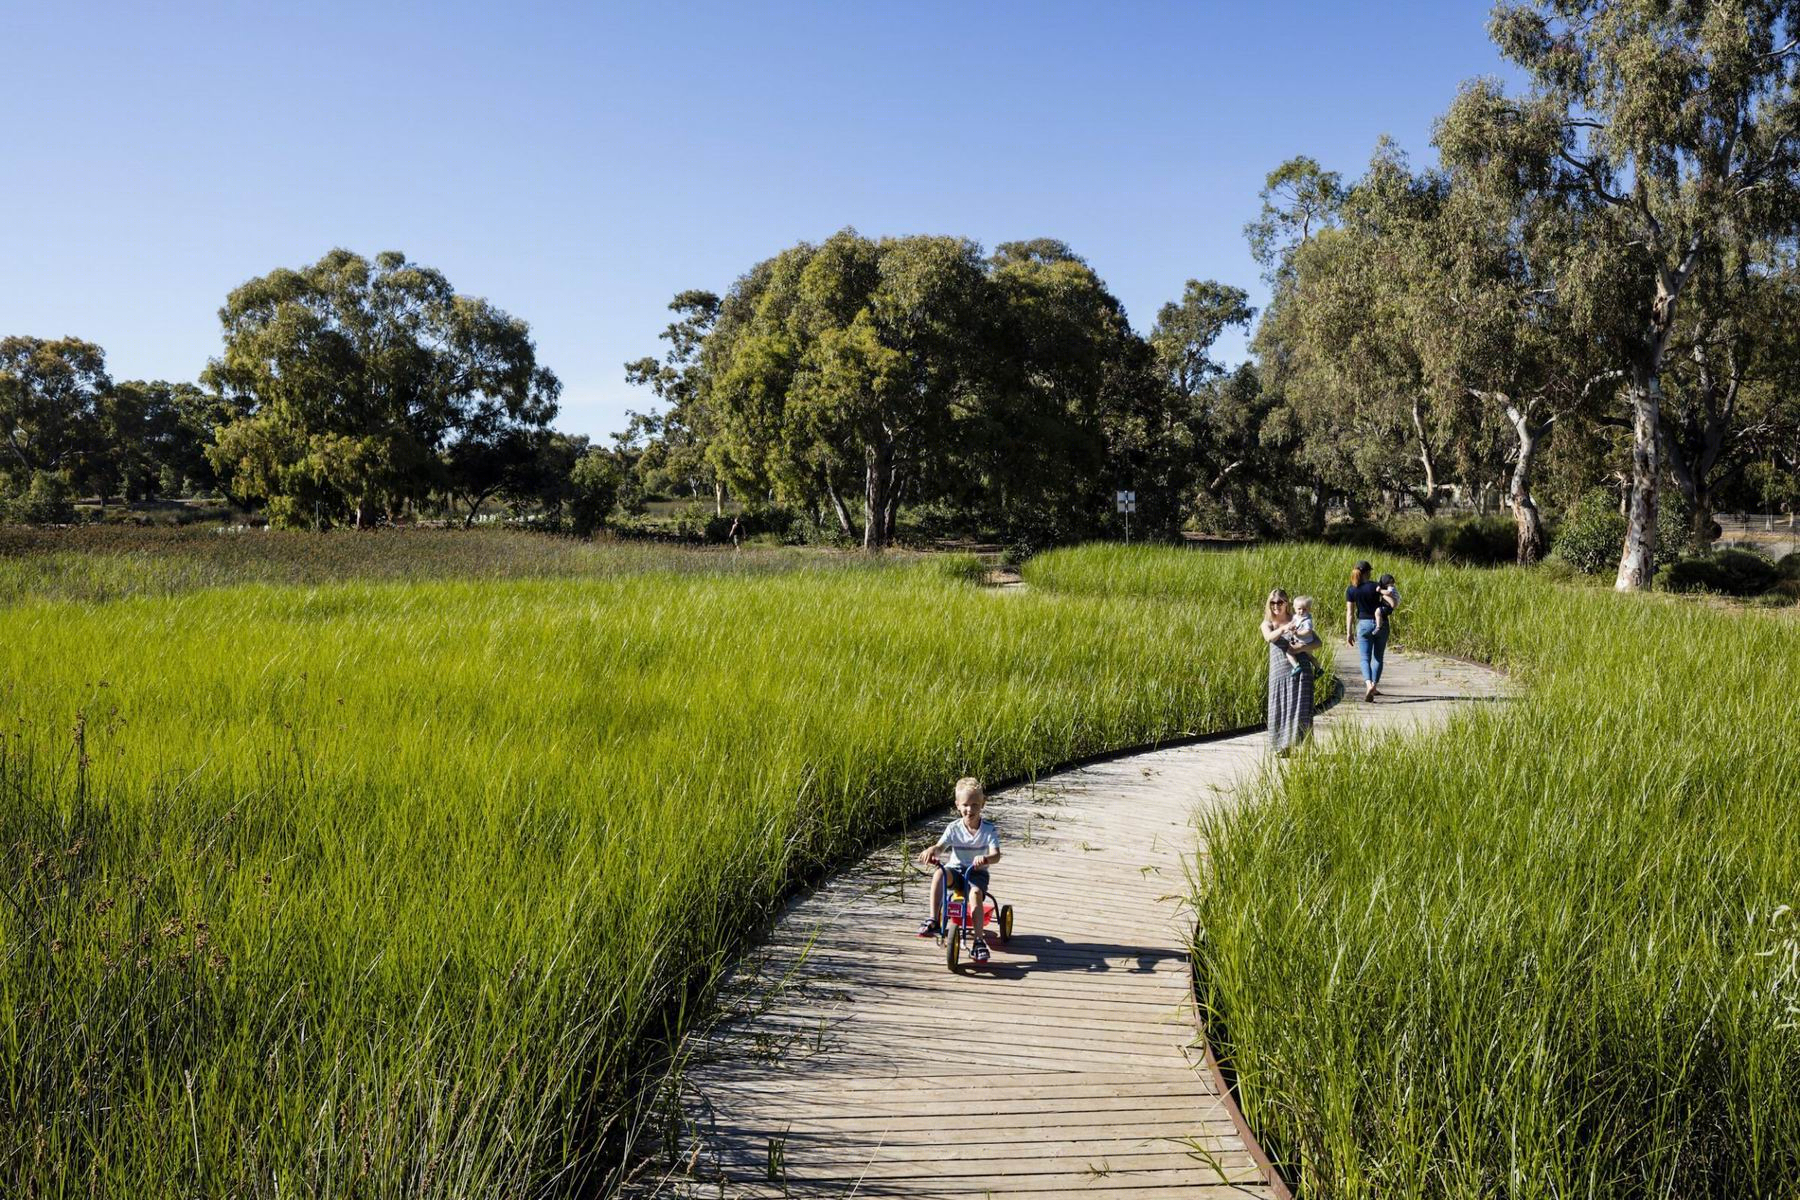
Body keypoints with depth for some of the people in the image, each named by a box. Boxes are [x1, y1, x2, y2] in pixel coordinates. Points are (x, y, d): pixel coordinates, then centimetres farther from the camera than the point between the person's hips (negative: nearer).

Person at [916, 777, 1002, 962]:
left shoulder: (989, 829, -6)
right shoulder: (953, 828, -1)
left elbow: (996, 855, -19)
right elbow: (940, 846, -13)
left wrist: (985, 859, -43)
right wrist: (931, 851, -38)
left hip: (977, 872, -2)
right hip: (956, 869, 2)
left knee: (975, 893, -34)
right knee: (938, 874, -31)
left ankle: (979, 940, -27)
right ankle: (934, 922, -29)